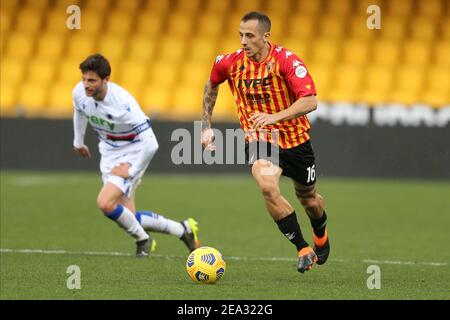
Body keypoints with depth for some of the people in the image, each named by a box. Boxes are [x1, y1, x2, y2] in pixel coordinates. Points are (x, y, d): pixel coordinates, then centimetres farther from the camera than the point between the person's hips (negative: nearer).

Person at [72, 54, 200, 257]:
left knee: (105, 203, -24)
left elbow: (151, 144, -31)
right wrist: (78, 142, 28)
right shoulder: (79, 93, -13)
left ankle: (142, 240, 2)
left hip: (132, 154, -7)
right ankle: (182, 229, 22)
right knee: (128, 218, 3)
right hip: (109, 154, 7)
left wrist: (132, 171, -22)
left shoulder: (122, 103, -33)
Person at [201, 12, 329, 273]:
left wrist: (276, 117, -43)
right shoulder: (230, 63, -9)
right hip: (258, 139, 1)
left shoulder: (287, 61, -21)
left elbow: (310, 101, -31)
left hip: (294, 139, -1)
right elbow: (211, 86, 15)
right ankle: (303, 250, -14)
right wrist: (207, 126, 13)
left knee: (309, 199, 15)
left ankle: (321, 235, 52)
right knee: (268, 187, -27)